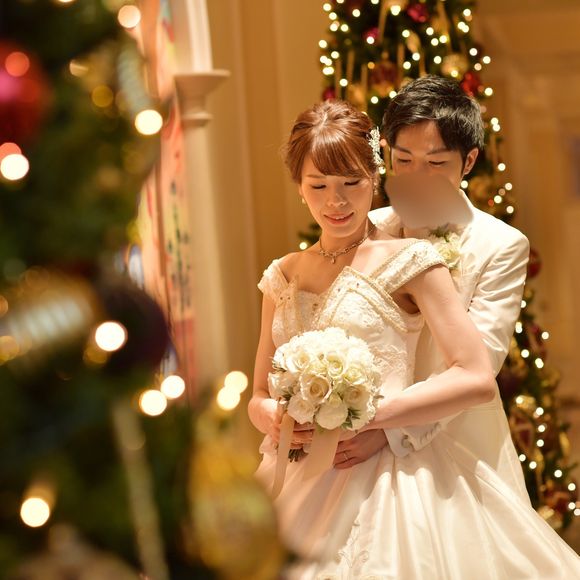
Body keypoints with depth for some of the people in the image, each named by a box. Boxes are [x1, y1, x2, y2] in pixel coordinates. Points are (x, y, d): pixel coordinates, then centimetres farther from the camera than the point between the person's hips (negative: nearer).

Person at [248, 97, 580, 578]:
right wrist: (272, 417, -10)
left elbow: (477, 380, -12)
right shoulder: (284, 277, 10)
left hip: (385, 478, -4)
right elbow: (260, 394, 14)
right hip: (297, 481, 4)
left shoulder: (408, 261, -5)